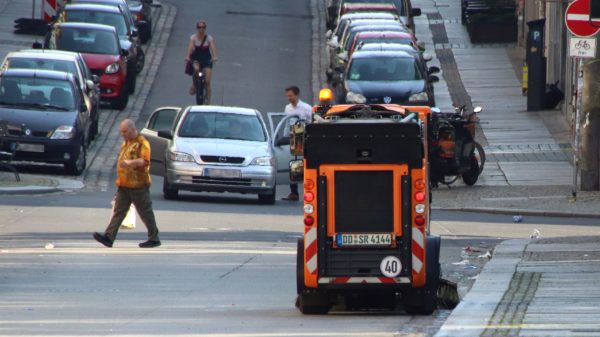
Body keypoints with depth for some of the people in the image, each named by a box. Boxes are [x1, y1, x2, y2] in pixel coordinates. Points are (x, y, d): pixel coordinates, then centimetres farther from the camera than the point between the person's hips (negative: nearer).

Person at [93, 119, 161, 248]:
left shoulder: (142, 143, -10)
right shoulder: (126, 143, 18)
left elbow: (145, 160, -24)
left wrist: (130, 162, -39)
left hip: (138, 185, -8)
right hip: (124, 184, 8)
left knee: (146, 213, 1)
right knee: (118, 212, 0)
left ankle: (154, 239, 10)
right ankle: (108, 237, -6)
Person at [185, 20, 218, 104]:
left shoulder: (209, 38, -3)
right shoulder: (193, 37, -4)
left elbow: (213, 47, -18)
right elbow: (190, 47, -19)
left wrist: (214, 57, -37)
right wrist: (187, 56, -37)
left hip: (206, 60, 0)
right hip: (196, 59, 0)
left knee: (207, 81, -8)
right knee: (196, 69, -36)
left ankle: (208, 99, 0)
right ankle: (194, 87, -13)